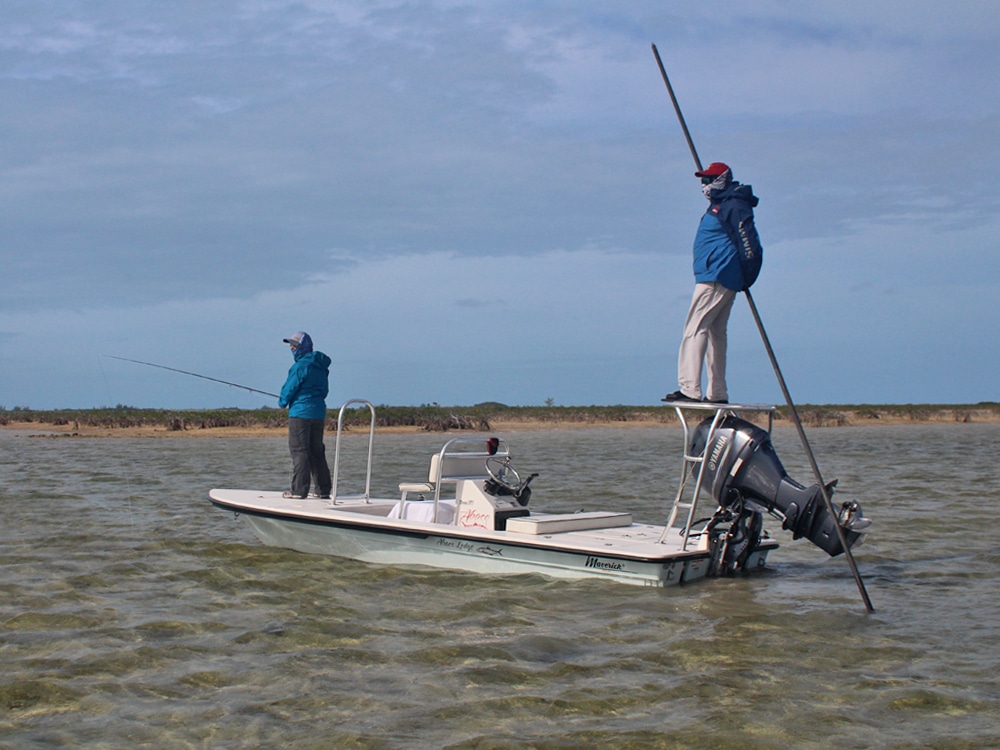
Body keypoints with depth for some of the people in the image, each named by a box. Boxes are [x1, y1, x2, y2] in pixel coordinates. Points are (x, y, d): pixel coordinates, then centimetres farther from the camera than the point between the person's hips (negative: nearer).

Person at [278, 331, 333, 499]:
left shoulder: (300, 366, -14)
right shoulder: (321, 366, 12)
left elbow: (290, 388, -9)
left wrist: (282, 402, 9)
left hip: (301, 412, -8)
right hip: (319, 413, 8)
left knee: (299, 450, -5)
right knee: (317, 451, 13)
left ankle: (299, 490, -6)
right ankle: (324, 489, 14)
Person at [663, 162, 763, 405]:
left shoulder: (733, 206, -10)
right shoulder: (719, 205, 22)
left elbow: (750, 243, -16)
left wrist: (747, 276, -12)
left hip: (716, 276, -11)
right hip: (718, 277, 11)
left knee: (695, 328, -15)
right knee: (715, 333, 11)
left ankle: (689, 389, -21)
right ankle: (717, 393, 14)